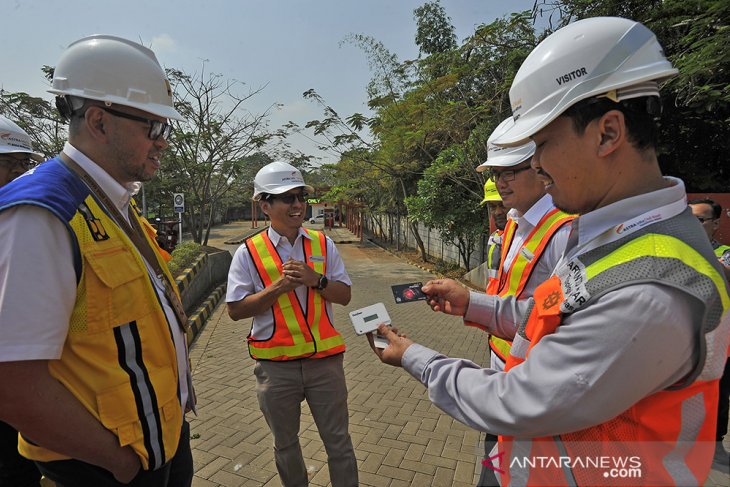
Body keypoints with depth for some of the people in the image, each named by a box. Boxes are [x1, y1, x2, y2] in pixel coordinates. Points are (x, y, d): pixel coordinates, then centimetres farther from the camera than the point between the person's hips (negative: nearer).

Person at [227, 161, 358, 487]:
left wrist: (316, 280, -17)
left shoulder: (322, 244, 1)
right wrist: (278, 287, -18)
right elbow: (235, 310, -7)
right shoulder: (249, 252, -6)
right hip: (275, 365, 0)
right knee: (285, 444, 21)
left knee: (339, 443, 12)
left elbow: (344, 296, 1)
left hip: (324, 358, 1)